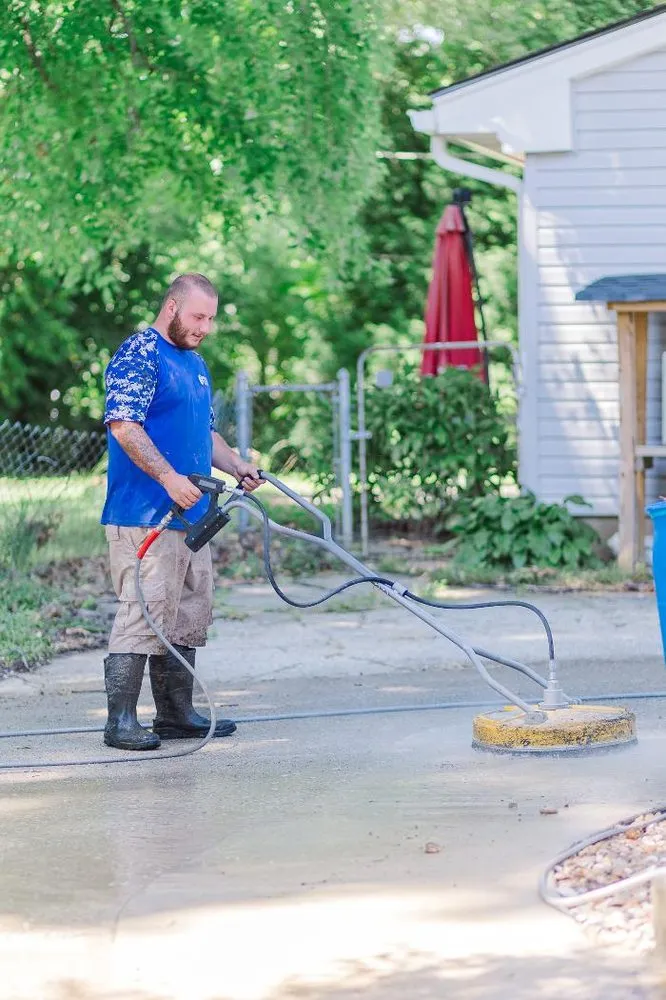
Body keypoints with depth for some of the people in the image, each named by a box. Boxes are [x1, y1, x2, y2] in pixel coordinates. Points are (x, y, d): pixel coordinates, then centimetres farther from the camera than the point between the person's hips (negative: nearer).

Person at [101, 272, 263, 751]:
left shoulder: (196, 364, 21)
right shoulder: (139, 354, -10)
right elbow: (123, 425, -20)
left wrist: (236, 465, 10)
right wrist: (169, 477, -26)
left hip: (191, 514, 10)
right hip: (144, 515, -10)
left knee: (189, 617, 12)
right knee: (144, 613, -12)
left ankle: (177, 714, 19)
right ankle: (121, 721, -9)